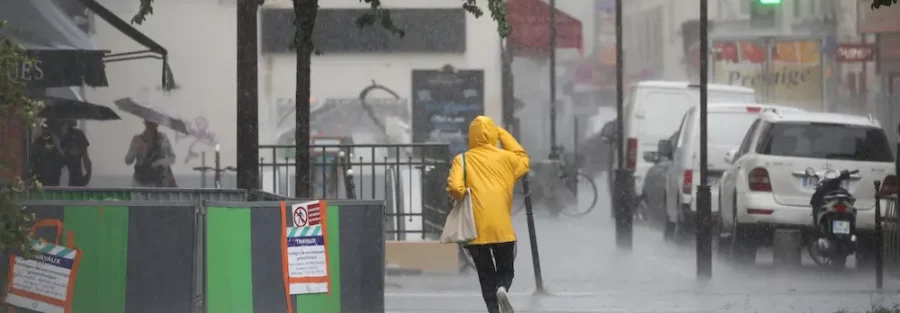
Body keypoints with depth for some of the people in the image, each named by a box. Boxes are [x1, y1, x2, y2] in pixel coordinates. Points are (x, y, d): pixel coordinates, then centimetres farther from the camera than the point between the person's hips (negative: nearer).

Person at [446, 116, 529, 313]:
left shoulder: (463, 160, 1)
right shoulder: (506, 158, 6)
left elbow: (454, 187, -15)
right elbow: (523, 159, 30)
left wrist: (462, 198, 6)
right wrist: (503, 134, 28)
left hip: (476, 229, 0)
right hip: (503, 229, 0)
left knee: (486, 274, 10)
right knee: (505, 271, 12)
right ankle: (502, 289, -20)